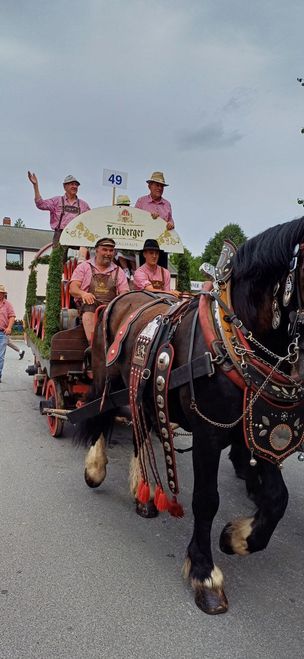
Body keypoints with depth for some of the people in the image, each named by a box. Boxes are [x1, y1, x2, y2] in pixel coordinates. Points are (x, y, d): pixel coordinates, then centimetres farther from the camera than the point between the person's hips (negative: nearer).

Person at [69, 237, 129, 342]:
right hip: (89, 304, -1)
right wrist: (83, 293, -18)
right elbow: (73, 289, 7)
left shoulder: (118, 271, 23)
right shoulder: (84, 267, 19)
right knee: (88, 314, -36)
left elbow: (125, 293, 13)